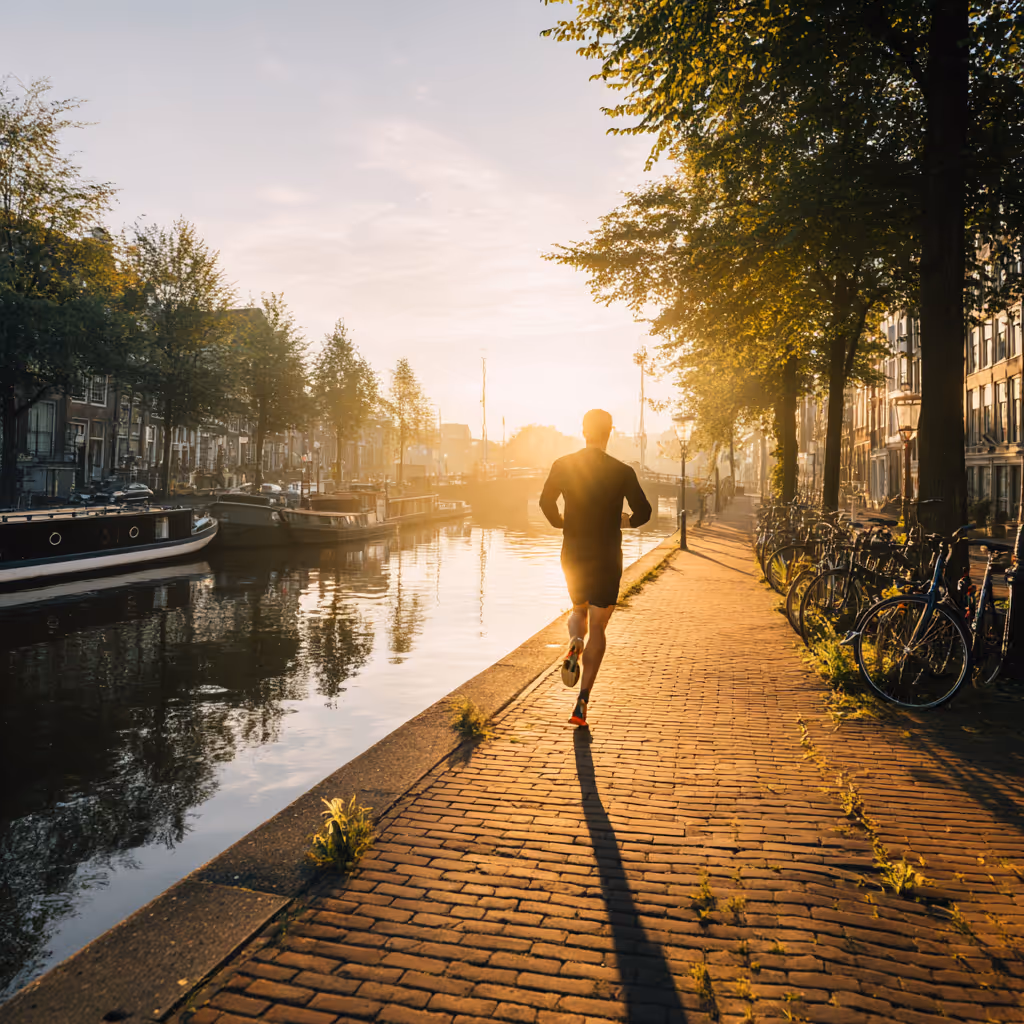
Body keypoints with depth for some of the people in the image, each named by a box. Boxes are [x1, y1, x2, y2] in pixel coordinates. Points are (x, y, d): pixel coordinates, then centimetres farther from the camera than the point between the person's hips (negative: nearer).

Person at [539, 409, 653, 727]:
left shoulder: (563, 465, -3)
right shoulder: (622, 471, -9)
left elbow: (546, 501, 0)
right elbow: (643, 511, -8)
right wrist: (626, 520, 13)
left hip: (572, 554, 2)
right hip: (606, 557, -2)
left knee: (579, 610, 28)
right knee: (597, 628, 6)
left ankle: (574, 644, -6)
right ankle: (582, 704, -1)